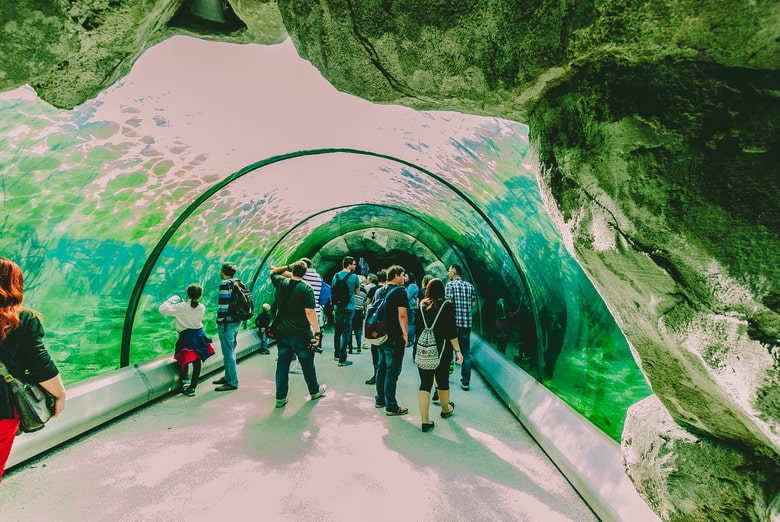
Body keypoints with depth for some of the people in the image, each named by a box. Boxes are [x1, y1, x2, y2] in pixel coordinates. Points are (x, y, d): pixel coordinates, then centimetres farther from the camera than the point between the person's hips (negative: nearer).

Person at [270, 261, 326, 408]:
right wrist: (318, 332, -18)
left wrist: (288, 267, 21)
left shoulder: (281, 283, -1)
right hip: (301, 335, -4)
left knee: (282, 364, 11)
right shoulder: (307, 289, -14)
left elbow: (273, 272, 22)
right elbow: (310, 313, -20)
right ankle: (315, 391, 32)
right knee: (307, 364, 14)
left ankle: (280, 398, 15)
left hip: (282, 333, 4)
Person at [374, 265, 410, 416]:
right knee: (392, 371, -3)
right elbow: (402, 315, -20)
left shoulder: (379, 291, 12)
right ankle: (391, 406, 2)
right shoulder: (399, 291, -13)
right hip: (394, 337, -8)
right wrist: (405, 333, -12)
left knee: (381, 368, 17)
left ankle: (380, 399, 28)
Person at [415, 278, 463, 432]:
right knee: (443, 380, 17)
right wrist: (457, 351, -7)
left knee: (425, 383, 3)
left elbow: (417, 328, 6)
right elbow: (451, 331, -10)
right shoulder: (447, 305, -6)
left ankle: (425, 420, 1)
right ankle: (445, 409, 40)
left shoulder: (421, 305, 2)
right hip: (442, 349, -2)